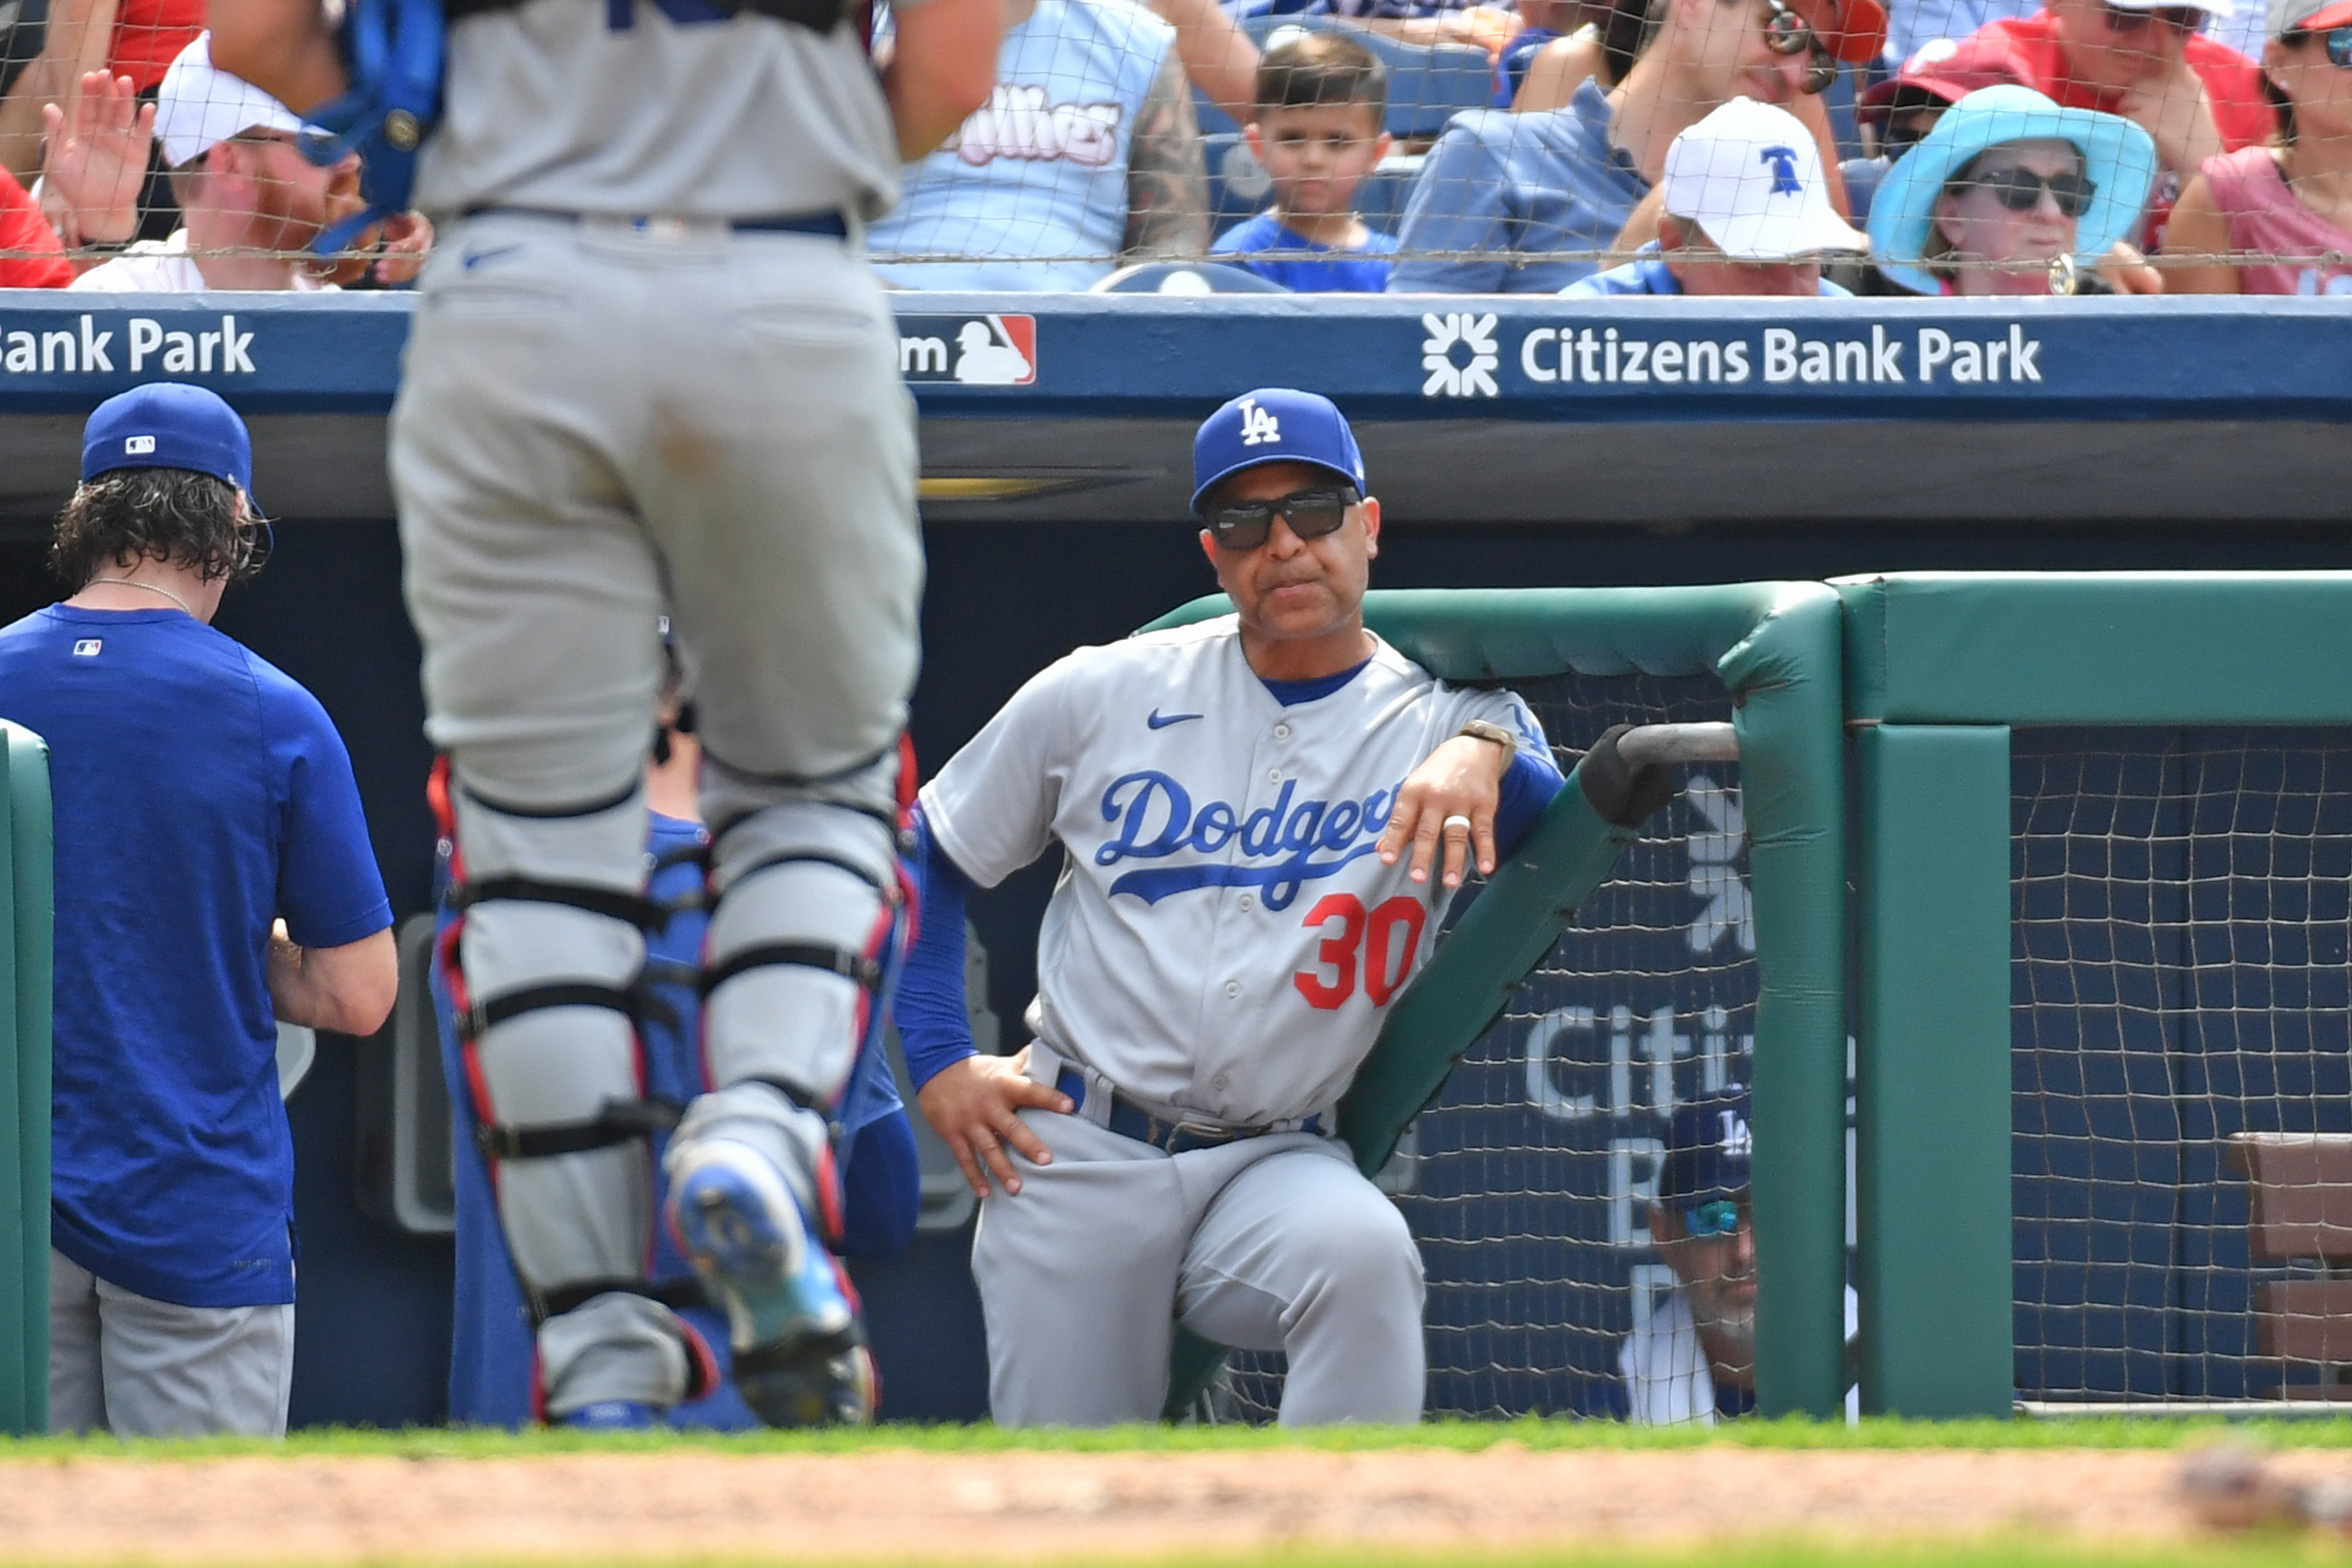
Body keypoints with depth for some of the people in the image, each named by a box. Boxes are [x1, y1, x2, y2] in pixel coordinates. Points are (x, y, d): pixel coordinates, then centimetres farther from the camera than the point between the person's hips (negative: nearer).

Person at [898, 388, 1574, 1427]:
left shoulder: (1436, 715, 2)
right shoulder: (1105, 694, 6)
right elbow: (927, 855, 16)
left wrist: (1485, 754, -41)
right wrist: (939, 1062, 4)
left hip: (1274, 1166, -1)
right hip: (1073, 1154, 1)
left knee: (1364, 1256, -35)